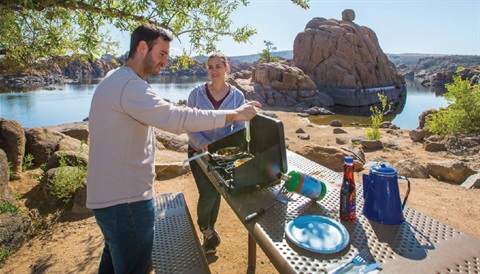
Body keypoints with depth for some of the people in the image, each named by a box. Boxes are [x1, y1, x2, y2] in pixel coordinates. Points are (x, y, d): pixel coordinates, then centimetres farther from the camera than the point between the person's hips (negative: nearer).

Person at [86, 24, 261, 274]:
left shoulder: (115, 80, 12)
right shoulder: (129, 85, -23)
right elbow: (179, 119, -29)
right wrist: (234, 114, -22)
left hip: (109, 195, 11)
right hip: (125, 200, -11)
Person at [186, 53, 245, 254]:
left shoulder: (238, 96, -5)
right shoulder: (196, 94, -9)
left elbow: (240, 127, -3)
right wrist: (202, 143, -25)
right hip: (199, 151, -1)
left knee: (216, 193, 11)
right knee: (208, 194, -12)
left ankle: (209, 230, 39)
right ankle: (204, 225, 22)